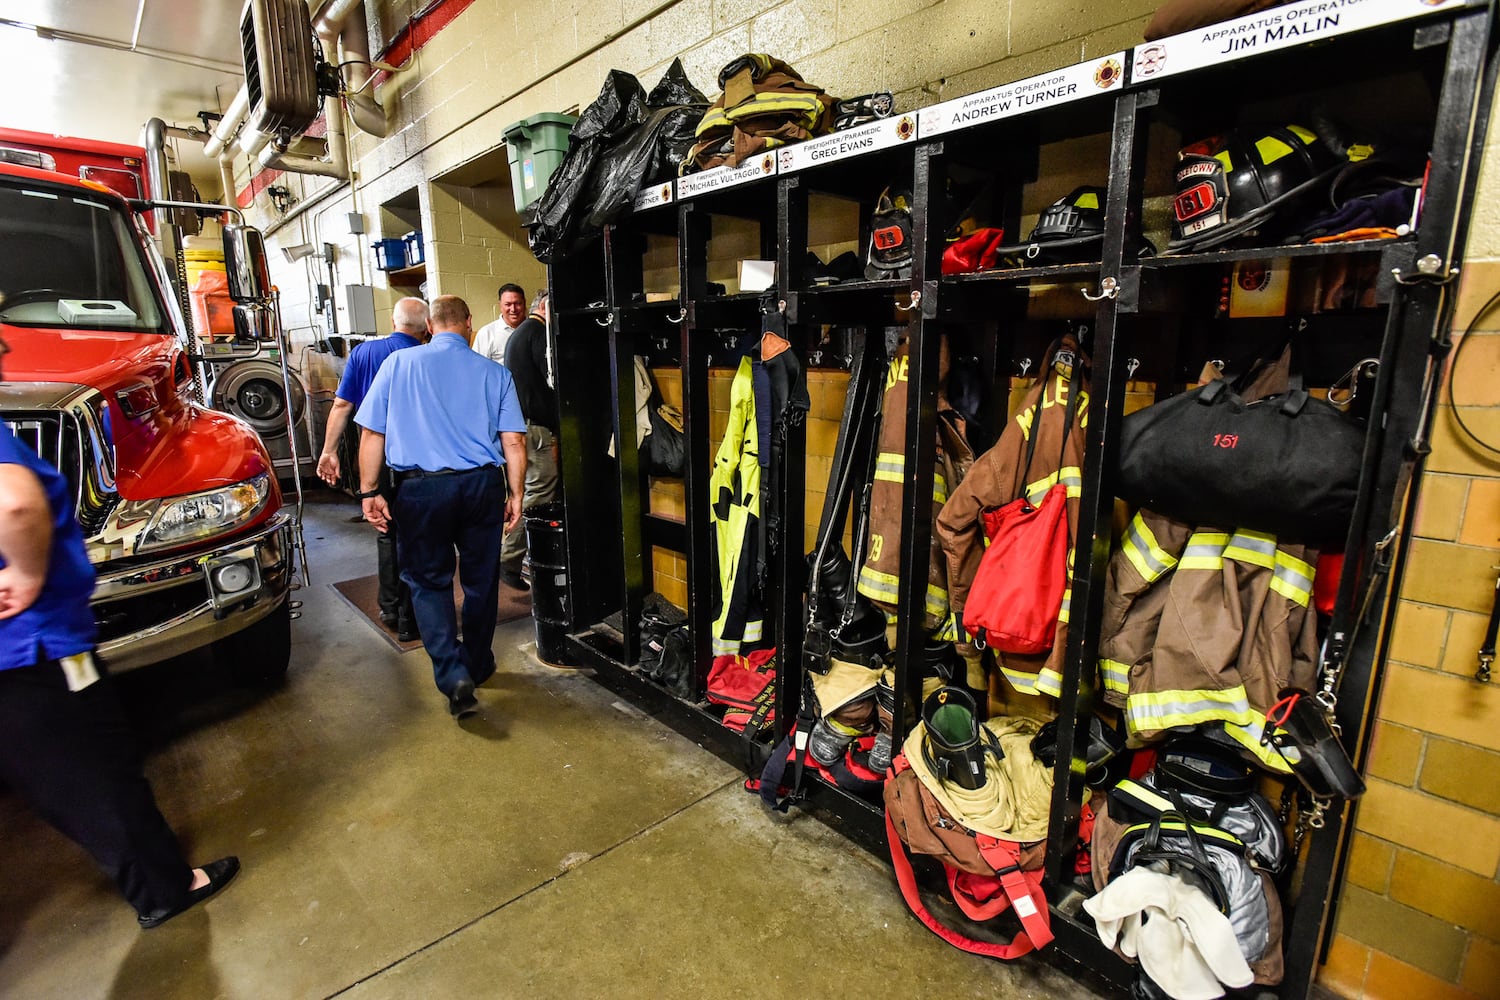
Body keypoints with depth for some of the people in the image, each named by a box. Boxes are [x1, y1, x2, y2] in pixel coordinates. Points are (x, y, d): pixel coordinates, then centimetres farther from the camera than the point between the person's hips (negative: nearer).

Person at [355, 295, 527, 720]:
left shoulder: (398, 363, 4)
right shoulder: (494, 373, 4)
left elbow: (372, 434, 1)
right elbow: (514, 442, -2)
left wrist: (370, 491, 5)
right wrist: (516, 494, 4)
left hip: (420, 488, -1)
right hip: (482, 486, 1)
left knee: (428, 581, 12)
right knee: (481, 581, 15)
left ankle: (453, 677, -1)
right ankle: (477, 668, 31)